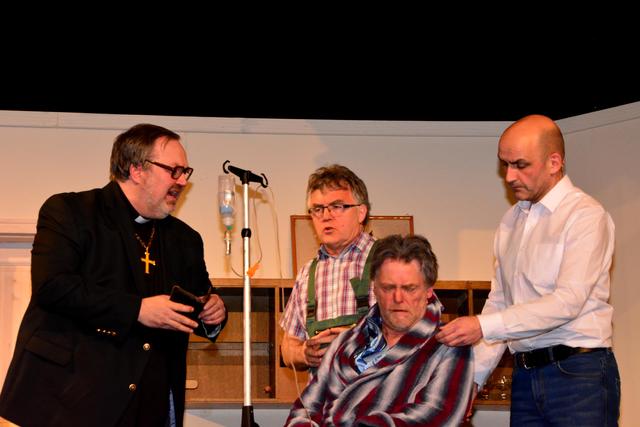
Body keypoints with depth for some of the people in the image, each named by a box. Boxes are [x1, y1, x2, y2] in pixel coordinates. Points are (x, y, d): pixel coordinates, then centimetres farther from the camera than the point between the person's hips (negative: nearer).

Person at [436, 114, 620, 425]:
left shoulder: (585, 215, -8)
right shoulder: (511, 222, 14)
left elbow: (568, 302, -17)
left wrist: (483, 326, -20)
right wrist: (473, 377, 7)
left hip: (579, 373, -6)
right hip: (525, 375, 6)